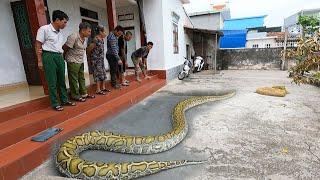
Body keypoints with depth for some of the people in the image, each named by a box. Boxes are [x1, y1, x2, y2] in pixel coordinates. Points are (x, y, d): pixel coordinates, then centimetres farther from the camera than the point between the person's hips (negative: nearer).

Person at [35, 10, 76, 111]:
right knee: (52, 82, -1)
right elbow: (38, 46, -6)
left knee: (62, 80, 11)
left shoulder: (60, 32, 13)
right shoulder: (44, 29, -6)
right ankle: (55, 104, 8)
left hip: (59, 57, 7)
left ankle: (64, 100, 23)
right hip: (49, 56, -7)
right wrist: (40, 61, -9)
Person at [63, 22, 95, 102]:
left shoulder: (84, 38, 6)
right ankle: (75, 96, 9)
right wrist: (65, 56, 1)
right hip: (73, 62, -8)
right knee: (74, 80, 0)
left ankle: (84, 93, 23)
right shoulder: (73, 37, -19)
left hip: (81, 61, 8)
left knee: (82, 78, 13)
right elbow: (65, 48, -13)